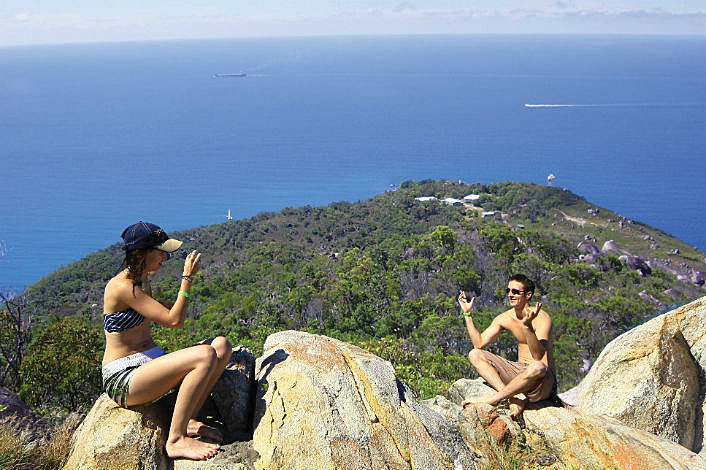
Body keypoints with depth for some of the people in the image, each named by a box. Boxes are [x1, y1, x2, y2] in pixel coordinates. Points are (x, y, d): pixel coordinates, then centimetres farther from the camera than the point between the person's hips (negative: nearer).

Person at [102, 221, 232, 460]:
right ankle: (176, 440, -19)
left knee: (222, 346, -8)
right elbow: (174, 320, -19)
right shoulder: (121, 286, -18)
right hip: (123, 378, -9)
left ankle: (188, 420, -5)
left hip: (150, 361, 9)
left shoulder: (143, 282, 12)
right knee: (205, 356, -30)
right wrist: (188, 278, -12)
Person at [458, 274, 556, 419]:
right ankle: (514, 396, -25)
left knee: (537, 367, -42)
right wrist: (468, 314, -7)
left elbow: (538, 356, -29)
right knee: (475, 354, -8)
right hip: (519, 371, 6)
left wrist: (528, 326, -42)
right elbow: (479, 343, -3)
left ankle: (492, 399, -23)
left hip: (544, 380, -6)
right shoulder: (505, 318, 2)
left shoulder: (542, 318, -16)